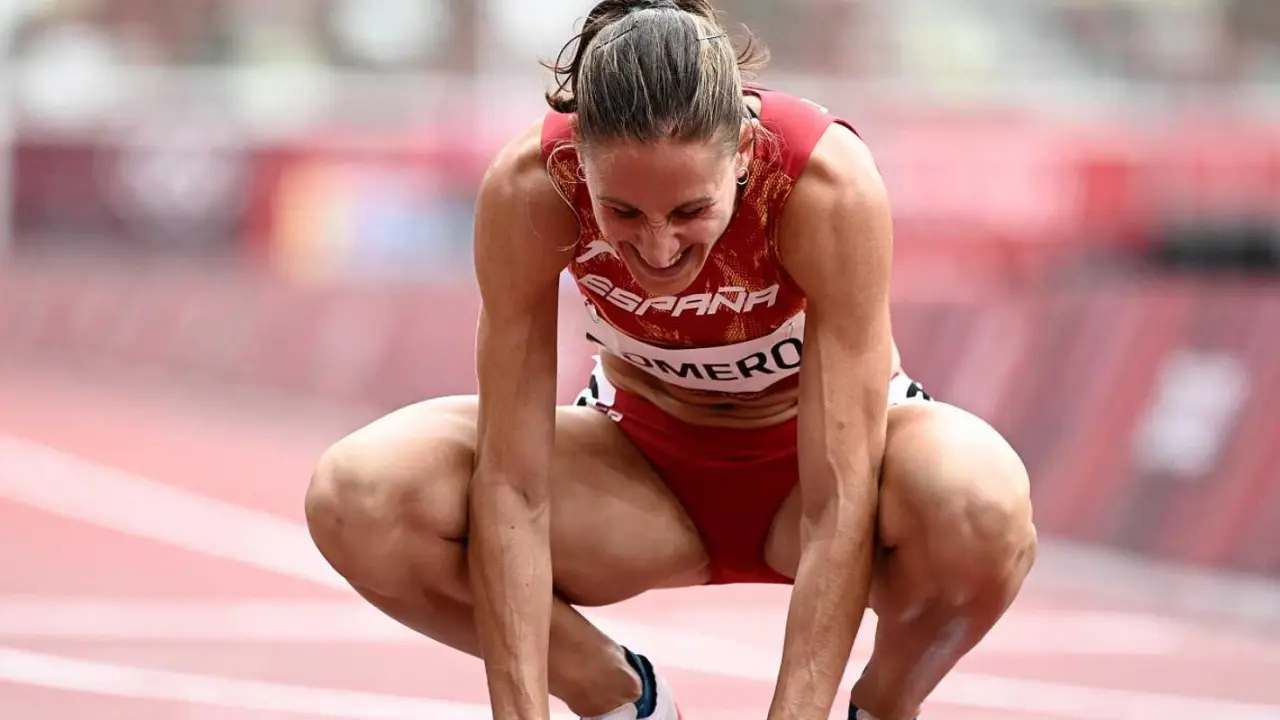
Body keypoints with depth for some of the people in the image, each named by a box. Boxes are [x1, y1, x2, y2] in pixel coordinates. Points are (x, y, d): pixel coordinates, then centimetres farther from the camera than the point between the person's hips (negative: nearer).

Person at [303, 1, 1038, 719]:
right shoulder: (530, 187, -29)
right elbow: (510, 487, -27)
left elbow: (840, 505, -34)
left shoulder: (828, 181, -33)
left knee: (983, 508, -38)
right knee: (359, 500, -26)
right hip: (647, 460, 2)